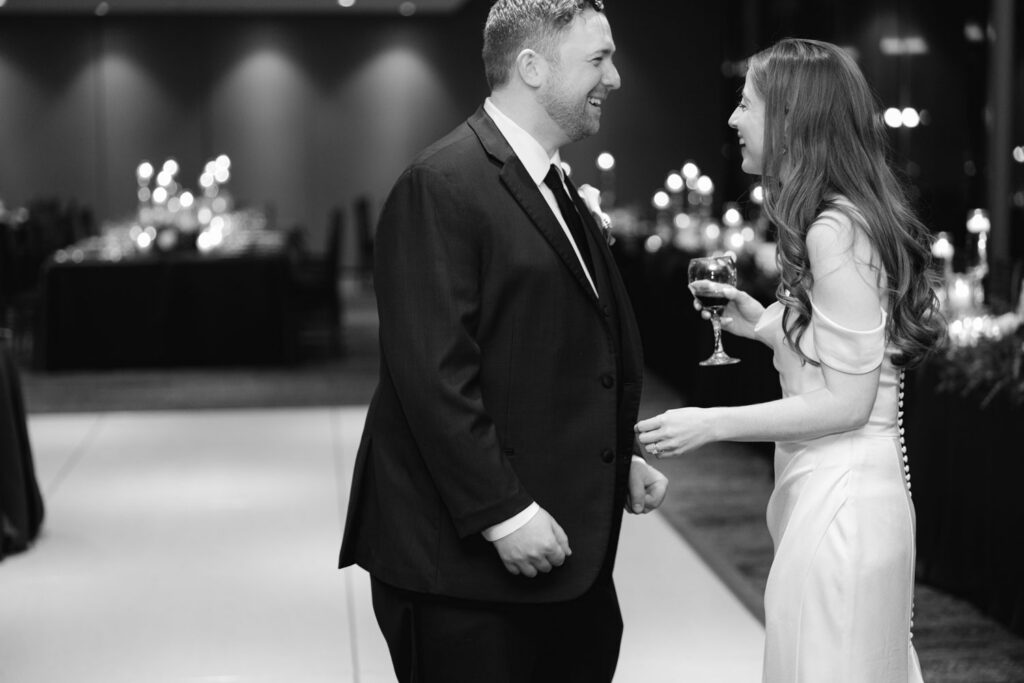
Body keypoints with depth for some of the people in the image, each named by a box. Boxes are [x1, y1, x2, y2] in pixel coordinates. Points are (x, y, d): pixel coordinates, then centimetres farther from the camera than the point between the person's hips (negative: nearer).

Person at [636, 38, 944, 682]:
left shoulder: (837, 230, -18)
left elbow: (846, 401, -18)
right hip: (840, 490, 10)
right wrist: (766, 324, 11)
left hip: (838, 501, -10)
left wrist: (713, 423, -14)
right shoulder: (852, 216, 12)